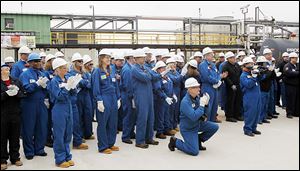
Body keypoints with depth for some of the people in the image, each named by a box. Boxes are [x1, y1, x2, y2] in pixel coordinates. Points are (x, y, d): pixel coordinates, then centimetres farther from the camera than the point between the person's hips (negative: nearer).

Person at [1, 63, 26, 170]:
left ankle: (15, 157, 22)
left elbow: (23, 94, 7)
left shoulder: (16, 81, 12)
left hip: (16, 113, 3)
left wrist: (16, 92, -13)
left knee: (15, 137, 10)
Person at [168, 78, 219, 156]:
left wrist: (206, 103, -12)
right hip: (188, 128, -8)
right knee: (194, 152, -12)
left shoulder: (197, 96, -5)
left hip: (197, 124, 8)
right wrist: (202, 104, -31)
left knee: (214, 127, 0)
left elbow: (202, 111, 8)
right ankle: (175, 142, 9)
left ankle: (198, 140, 18)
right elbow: (194, 117, -36)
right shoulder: (185, 102, -29)